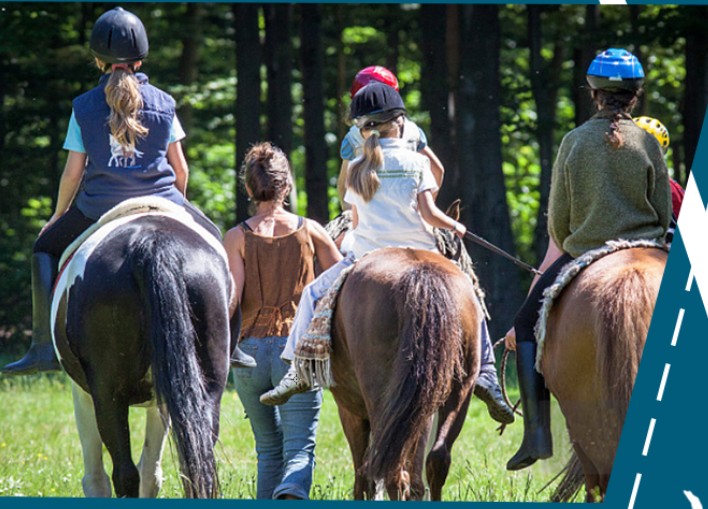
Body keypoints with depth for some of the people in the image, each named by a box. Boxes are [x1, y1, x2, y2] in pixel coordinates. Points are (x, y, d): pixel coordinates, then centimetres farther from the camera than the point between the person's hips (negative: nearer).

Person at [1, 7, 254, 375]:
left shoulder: (85, 107, 1)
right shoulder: (163, 103, 4)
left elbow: (73, 171, 3)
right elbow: (181, 169, 7)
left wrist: (58, 216, 18)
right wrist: (177, 205, 25)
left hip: (99, 207, -1)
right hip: (159, 202, 1)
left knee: (47, 247, 21)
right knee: (212, 241, 24)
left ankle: (44, 347, 7)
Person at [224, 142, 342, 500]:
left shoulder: (237, 238, -1)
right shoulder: (310, 231, 3)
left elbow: (230, 299, -9)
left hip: (251, 346, 1)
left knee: (268, 449, 17)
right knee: (300, 449, -8)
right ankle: (292, 494, -37)